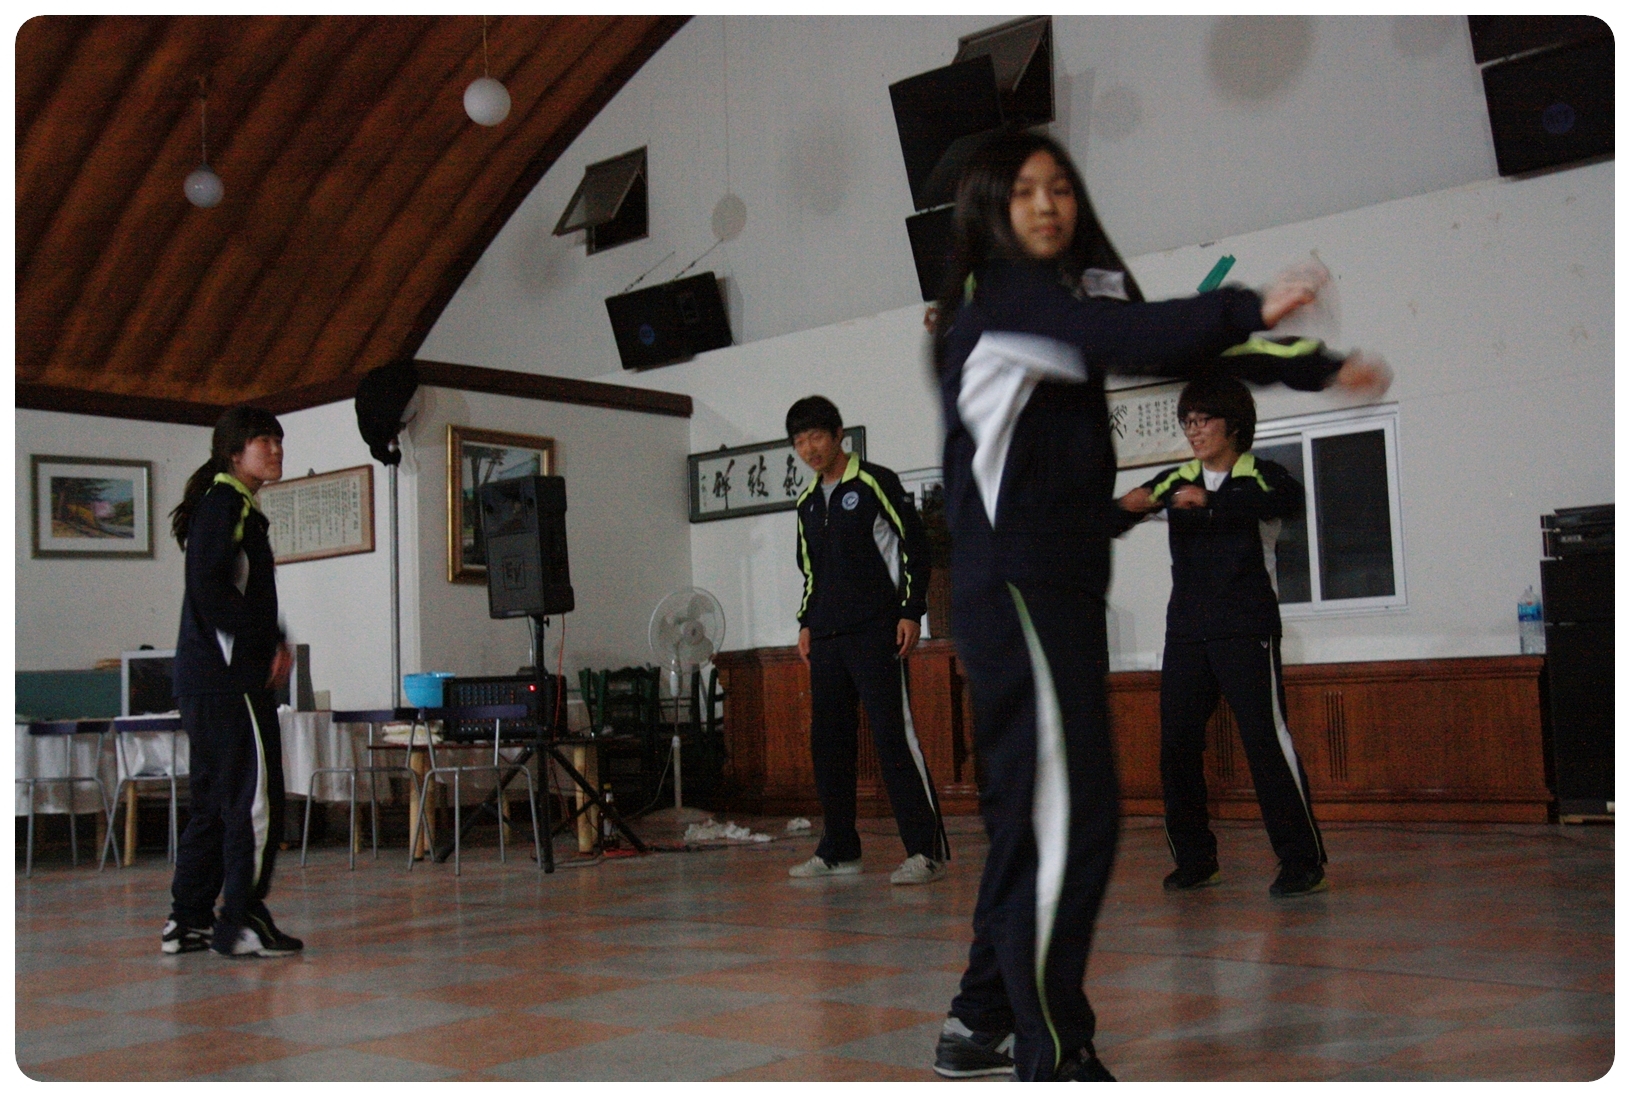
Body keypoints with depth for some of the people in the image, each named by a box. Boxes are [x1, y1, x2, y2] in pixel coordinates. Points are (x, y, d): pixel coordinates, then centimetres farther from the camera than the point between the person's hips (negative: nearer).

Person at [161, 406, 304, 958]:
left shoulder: (239, 508, 21)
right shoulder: (225, 502, -8)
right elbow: (211, 588, -19)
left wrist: (272, 644, 5)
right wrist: (271, 643, -15)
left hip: (206, 678, 10)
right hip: (230, 677, -10)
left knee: (215, 801, 13)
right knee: (256, 799, -7)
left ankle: (188, 922, 19)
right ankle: (241, 923, -3)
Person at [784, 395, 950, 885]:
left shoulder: (875, 483, -1)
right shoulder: (807, 503, 18)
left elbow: (915, 545, -3)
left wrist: (911, 612, -9)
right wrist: (806, 624, 16)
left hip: (875, 632, -7)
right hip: (826, 639, 7)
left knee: (894, 734, -12)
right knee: (828, 741, 6)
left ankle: (926, 850, -11)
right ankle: (839, 850, 15)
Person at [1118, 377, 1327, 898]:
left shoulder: (1261, 477, 1)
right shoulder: (1174, 482, 14)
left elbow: (1289, 500, -22)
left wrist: (1211, 501, -34)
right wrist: (1129, 505, -19)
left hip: (1246, 629, -5)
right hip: (1186, 631, 5)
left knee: (1267, 739, -10)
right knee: (1177, 746, 3)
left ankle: (1303, 862, -3)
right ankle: (1195, 860, 14)